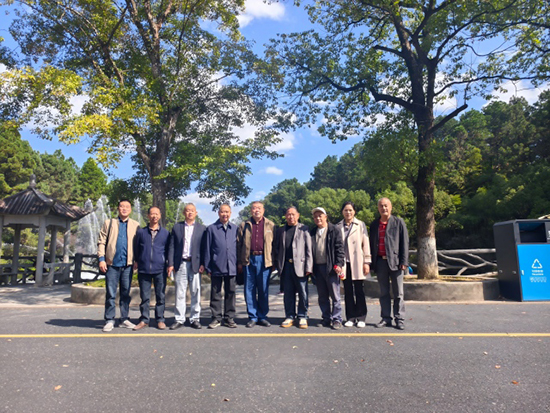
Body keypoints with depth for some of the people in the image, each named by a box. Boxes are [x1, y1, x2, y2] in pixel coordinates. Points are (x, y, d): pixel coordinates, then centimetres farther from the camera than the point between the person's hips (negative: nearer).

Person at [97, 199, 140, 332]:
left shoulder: (135, 225, 10)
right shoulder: (109, 223, 9)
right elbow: (101, 242, 4)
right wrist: (101, 259, -6)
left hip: (127, 264, 1)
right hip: (112, 264, -1)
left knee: (126, 293, 8)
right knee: (110, 294, 2)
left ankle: (124, 319, 17)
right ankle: (109, 320, 11)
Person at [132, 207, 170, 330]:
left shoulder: (165, 233, 6)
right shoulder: (141, 232, 7)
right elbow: (136, 249, 14)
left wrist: (169, 264, 5)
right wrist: (136, 261, 9)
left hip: (160, 269, 0)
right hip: (144, 269, 1)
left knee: (160, 296, 5)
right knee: (144, 296, 6)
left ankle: (160, 320, 15)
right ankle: (144, 320, 17)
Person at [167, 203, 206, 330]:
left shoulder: (202, 228, 7)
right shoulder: (176, 227, 10)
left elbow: (204, 247, 4)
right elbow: (171, 247, 7)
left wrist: (202, 264, -6)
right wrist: (170, 264, -1)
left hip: (195, 264, 0)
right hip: (180, 264, 1)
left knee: (196, 293, 3)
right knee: (179, 293, 4)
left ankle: (194, 319, 13)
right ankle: (179, 319, 13)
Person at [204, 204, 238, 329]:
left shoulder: (235, 229, 8)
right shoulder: (211, 228, 2)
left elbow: (238, 247, 12)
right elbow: (207, 249, 2)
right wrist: (207, 267, -1)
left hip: (231, 267, 2)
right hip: (216, 267, -2)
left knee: (230, 293, 8)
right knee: (216, 294, 5)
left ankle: (229, 318, 19)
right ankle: (216, 318, 15)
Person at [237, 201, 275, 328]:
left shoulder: (270, 225, 8)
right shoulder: (244, 225, 10)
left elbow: (274, 244, 5)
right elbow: (239, 244, 8)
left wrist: (274, 261, -3)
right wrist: (239, 262, 2)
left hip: (264, 260, -1)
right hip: (249, 260, 1)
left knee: (264, 289, 5)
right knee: (249, 289, 4)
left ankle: (262, 316, 17)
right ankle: (252, 317, 15)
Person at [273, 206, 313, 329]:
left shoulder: (304, 229, 6)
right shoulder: (280, 231, 15)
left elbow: (309, 249, 1)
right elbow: (276, 248, 16)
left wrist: (308, 267, -7)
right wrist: (277, 264, 5)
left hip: (300, 265, -3)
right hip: (286, 266, 3)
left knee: (303, 293, 2)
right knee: (288, 293, 8)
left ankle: (302, 317, 15)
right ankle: (290, 317, 19)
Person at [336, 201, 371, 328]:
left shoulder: (360, 225, 3)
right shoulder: (338, 226, 7)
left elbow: (366, 244, 2)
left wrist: (366, 262, -4)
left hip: (357, 262, -2)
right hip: (344, 263, 2)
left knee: (359, 291, 3)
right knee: (348, 291, 7)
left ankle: (361, 318, 13)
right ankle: (350, 317, 16)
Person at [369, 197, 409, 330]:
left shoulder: (399, 222, 2)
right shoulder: (374, 225, 11)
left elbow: (405, 243, -2)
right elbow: (372, 244, 12)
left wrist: (403, 262, -9)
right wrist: (372, 262, 6)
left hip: (394, 262, -3)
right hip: (380, 262, 3)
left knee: (398, 293, 5)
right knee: (383, 293, 9)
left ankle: (399, 319, 13)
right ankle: (386, 318, 18)